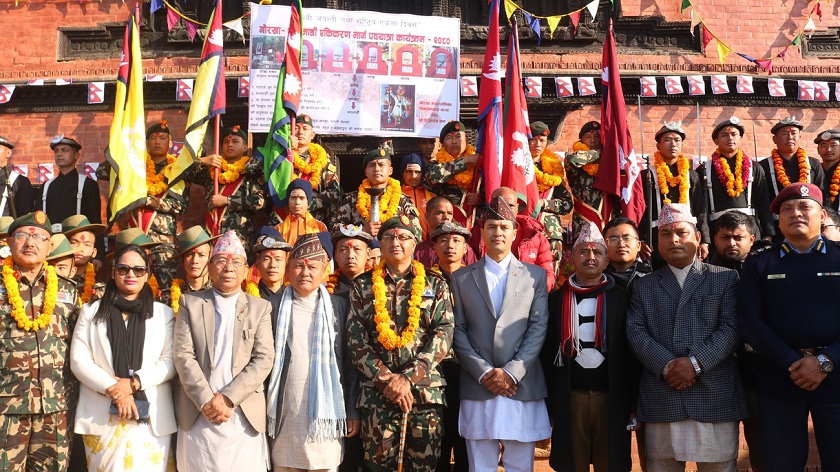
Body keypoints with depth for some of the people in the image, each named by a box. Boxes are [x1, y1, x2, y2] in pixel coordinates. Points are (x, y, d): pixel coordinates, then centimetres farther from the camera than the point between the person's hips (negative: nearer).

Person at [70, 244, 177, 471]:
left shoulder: (164, 313, 8)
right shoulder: (92, 311, 11)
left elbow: (170, 361, 1)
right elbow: (78, 360, 2)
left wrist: (134, 382, -14)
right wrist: (113, 389, -11)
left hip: (151, 416, 0)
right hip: (101, 416, 1)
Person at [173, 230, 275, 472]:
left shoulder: (261, 307, 6)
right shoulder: (190, 303, 7)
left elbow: (264, 359, -3)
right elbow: (183, 356, -2)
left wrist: (227, 398, -13)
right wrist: (206, 400, -13)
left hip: (245, 415, 0)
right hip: (198, 415, 0)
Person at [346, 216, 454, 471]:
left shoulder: (435, 284, 8)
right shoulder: (363, 285, 9)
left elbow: (444, 334, -2)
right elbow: (356, 340, 2)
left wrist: (409, 378, -11)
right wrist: (386, 380, -10)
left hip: (425, 392, 0)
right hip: (376, 394, 0)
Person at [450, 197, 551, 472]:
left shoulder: (535, 275, 9)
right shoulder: (461, 278, 10)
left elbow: (538, 328, 1)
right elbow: (458, 331, 3)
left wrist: (511, 372, -9)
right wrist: (483, 373, -8)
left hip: (522, 386, 0)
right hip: (477, 387, 0)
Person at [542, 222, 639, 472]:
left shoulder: (622, 298, 2)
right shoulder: (556, 299, 5)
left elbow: (633, 352, 1)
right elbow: (547, 354, 6)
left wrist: (634, 404, -2)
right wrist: (547, 404, 2)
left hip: (612, 399, -1)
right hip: (569, 399, 1)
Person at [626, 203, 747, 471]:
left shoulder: (726, 279, 12)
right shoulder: (643, 286, 17)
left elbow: (731, 328, -1)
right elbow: (635, 332, 4)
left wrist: (695, 362, -14)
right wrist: (666, 365, -12)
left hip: (715, 397, -1)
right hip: (661, 398, 1)